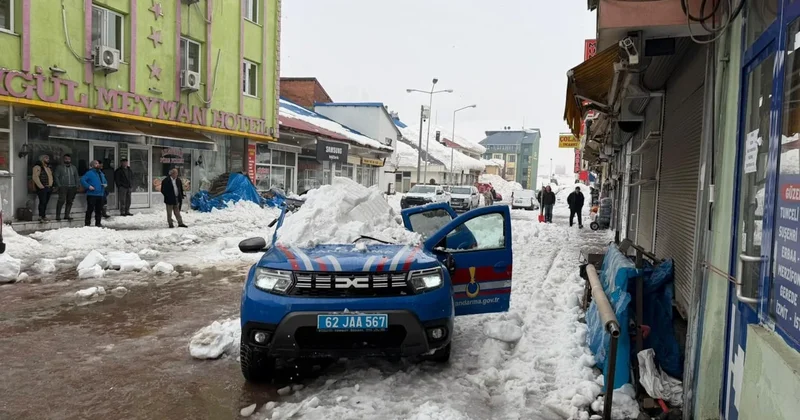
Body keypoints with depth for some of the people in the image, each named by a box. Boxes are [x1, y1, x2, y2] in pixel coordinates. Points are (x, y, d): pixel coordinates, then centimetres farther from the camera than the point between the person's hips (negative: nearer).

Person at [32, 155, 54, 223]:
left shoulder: (48, 168, 20)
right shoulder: (38, 167, -6)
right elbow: (35, 177, -15)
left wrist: (50, 185, 13)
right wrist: (41, 186, -17)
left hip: (49, 188, 8)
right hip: (42, 188, -8)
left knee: (46, 202, 10)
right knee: (42, 202, -11)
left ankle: (43, 216, 16)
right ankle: (41, 217, -9)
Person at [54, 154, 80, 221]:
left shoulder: (74, 168, 18)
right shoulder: (59, 167, 6)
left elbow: (77, 177, 19)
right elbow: (56, 177, 1)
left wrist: (76, 186, 8)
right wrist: (59, 185, -10)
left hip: (72, 187, 4)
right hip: (63, 187, -4)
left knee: (69, 202, 4)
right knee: (61, 200, -14)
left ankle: (66, 215, 11)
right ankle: (58, 216, -9)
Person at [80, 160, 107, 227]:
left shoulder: (101, 173, 18)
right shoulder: (89, 173, -5)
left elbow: (105, 181, 30)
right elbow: (82, 180, -12)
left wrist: (105, 184, 8)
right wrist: (88, 186, -19)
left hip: (100, 194, 7)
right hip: (92, 195, -7)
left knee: (99, 210, 10)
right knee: (90, 209, -7)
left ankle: (98, 223, 19)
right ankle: (87, 223, -1)